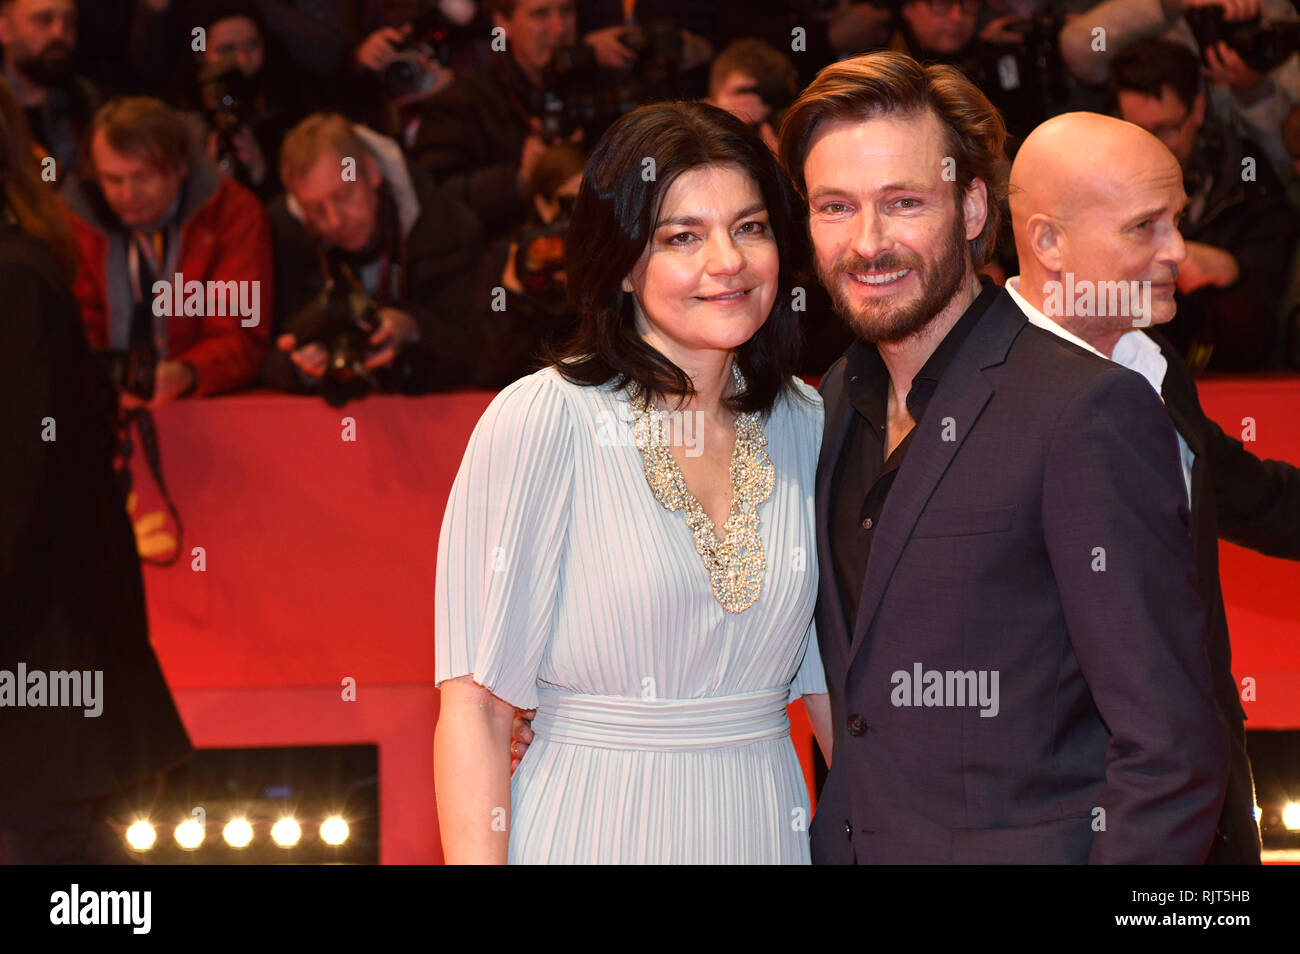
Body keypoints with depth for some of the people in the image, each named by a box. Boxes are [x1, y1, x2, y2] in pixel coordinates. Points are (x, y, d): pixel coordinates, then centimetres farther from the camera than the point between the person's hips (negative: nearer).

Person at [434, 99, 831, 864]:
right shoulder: (539, 422, -12)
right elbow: (474, 704, -13)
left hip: (767, 827, 5)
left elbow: (826, 673, 11)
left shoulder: (806, 424, 4)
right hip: (592, 831, -5)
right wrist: (476, 858, -20)